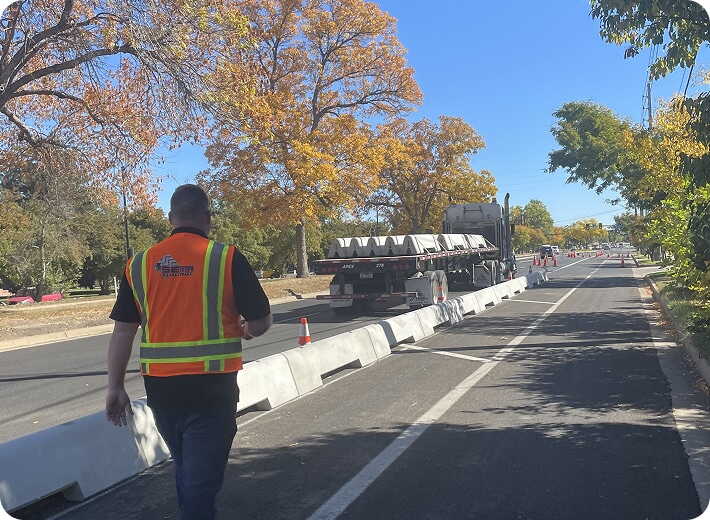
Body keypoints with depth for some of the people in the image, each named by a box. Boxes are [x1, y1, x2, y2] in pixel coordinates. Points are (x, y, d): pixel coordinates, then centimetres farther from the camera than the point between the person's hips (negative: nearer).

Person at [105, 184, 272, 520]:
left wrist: (115, 387, 11)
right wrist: (245, 330, 17)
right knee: (202, 476, 4)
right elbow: (262, 322, -6)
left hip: (159, 387, 5)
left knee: (185, 467, 25)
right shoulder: (227, 258, -8)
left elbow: (122, 331, 4)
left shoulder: (140, 263, 2)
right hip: (212, 387, -4)